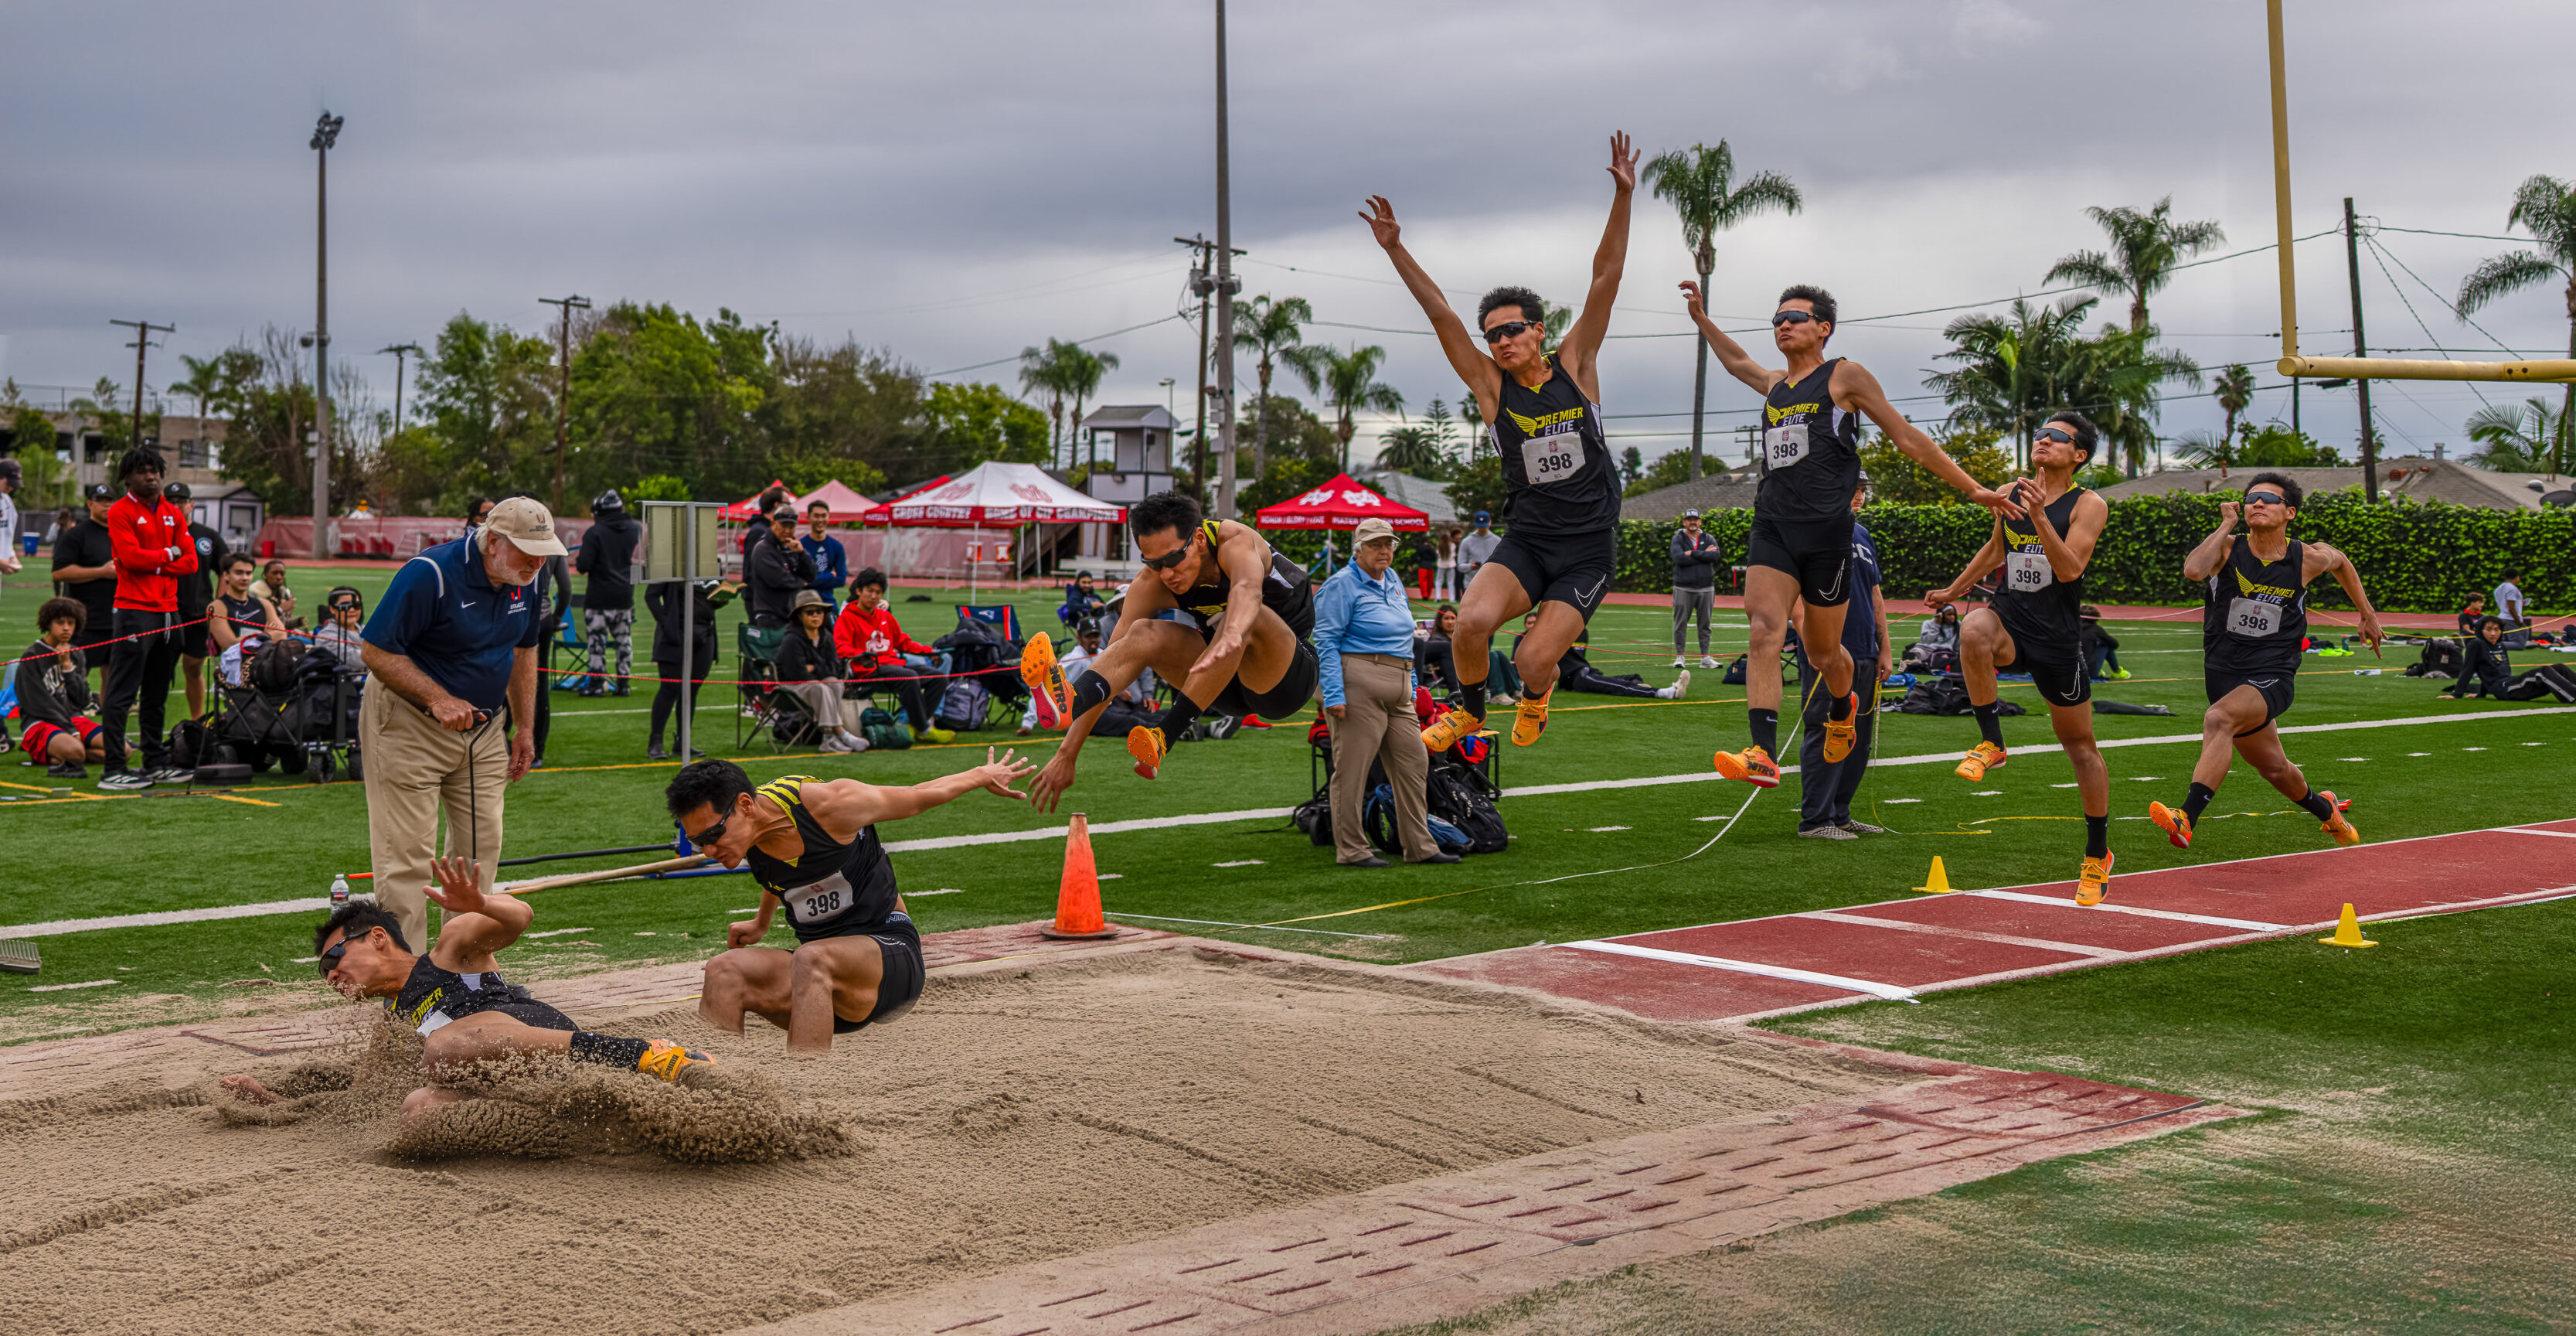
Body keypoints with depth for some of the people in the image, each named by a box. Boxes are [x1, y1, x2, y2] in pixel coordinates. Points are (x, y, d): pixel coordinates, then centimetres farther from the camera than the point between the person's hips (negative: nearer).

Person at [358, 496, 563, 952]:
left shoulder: (523, 580, 0)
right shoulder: (429, 574, -23)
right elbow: (377, 652, -21)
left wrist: (524, 728, 14)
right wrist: (438, 699, -29)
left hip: (484, 727, 7)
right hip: (410, 723, -7)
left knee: (481, 847, 9)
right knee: (408, 853, -7)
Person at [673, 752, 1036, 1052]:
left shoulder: (829, 805, -19)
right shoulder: (748, 838, -1)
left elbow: (917, 797, -1)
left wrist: (984, 776, 15)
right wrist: (761, 924, 43)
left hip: (890, 955, -6)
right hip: (817, 970, 6)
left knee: (811, 960, -37)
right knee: (724, 970, -21)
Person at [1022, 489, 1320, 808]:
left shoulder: (1236, 541, -25)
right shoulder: (1150, 586, -12)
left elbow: (1248, 590, -48)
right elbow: (1117, 660, -15)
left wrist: (1233, 635, -72)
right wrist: (1067, 754, -22)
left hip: (1291, 675, -4)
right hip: (1229, 688, 5)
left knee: (1249, 616, -36)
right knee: (1147, 633, -21)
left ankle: (1163, 737, -42)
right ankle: (1070, 700, -49)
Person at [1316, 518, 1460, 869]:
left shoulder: (1393, 581, 19)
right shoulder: (1343, 585, -6)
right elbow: (1327, 642, -11)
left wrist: (1412, 686, 22)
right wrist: (1334, 695, -18)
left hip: (1398, 690, 8)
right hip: (1359, 686, -8)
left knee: (1413, 762, 7)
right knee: (1352, 767, -3)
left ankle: (1419, 845, 13)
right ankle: (1350, 850, 3)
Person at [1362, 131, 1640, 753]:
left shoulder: (1574, 365, 1)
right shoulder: (1491, 385, 2)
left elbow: (1605, 281, -5)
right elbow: (1440, 314, -3)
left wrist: (1622, 199, -12)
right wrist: (1396, 250, -9)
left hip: (1588, 548, -1)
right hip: (1525, 541, 1)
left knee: (1533, 659, -13)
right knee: (1472, 620, -26)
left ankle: (1535, 694, 27)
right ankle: (1468, 708, 6)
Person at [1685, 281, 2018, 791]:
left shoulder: (1845, 376, 2)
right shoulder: (1773, 385, 19)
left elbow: (1908, 438, 6)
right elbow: (1736, 360, 43)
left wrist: (1973, 489, 7)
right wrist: (1701, 317, 37)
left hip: (1826, 529, -4)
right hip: (1772, 524, 4)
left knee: (1823, 649, 8)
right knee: (1764, 628, -18)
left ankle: (1841, 708, 43)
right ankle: (1763, 754, -27)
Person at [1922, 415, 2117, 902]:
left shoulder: (2089, 505, -6)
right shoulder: (2008, 494, 7)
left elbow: (2069, 570, -20)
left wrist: (2039, 516, -29)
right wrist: (1953, 590, 32)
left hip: (2058, 634, -3)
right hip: (2009, 617, 3)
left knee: (2080, 746, 7)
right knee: (1973, 629, -36)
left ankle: (2097, 854, 23)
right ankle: (1990, 743, -20)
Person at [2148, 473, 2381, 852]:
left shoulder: (2309, 558, -2)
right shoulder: (2227, 549, -5)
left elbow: (2342, 563, 23)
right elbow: (2193, 570, -28)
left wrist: (2368, 615, 30)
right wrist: (2227, 524, -18)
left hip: (2273, 675, -3)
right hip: (2224, 674, 3)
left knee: (2218, 719, -33)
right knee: (2274, 768, 20)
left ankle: (2186, 819, -43)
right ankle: (2324, 809, 52)